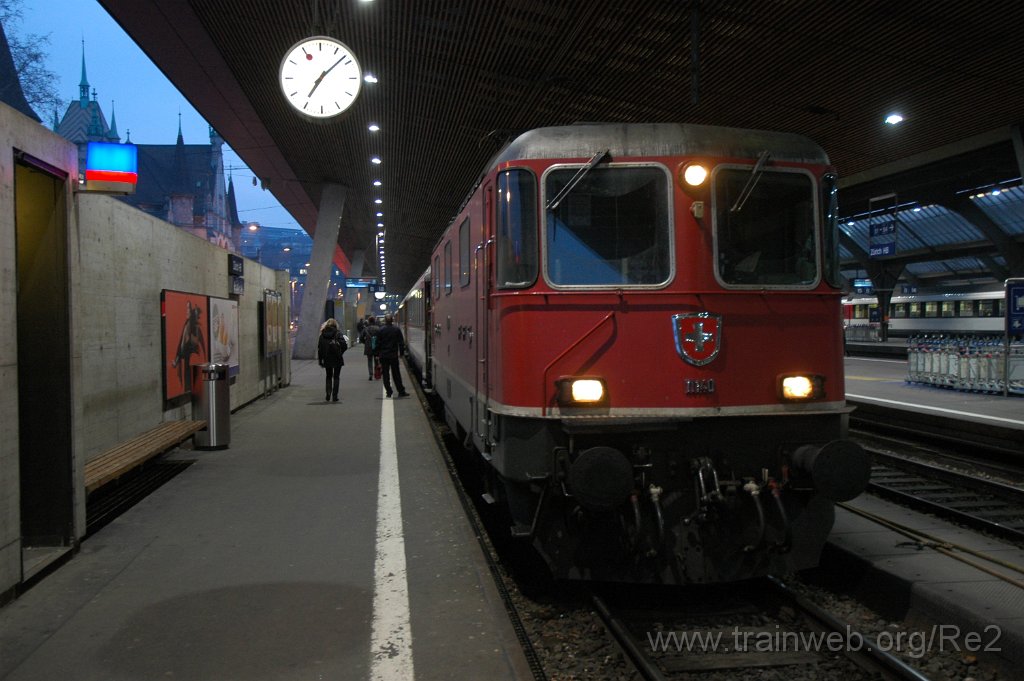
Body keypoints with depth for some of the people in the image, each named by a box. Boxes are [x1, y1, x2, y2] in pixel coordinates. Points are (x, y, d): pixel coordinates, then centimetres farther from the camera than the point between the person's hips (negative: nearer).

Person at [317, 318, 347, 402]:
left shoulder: (323, 334, 1)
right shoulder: (338, 333, -9)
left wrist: (320, 360, 7)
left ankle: (328, 395, 1)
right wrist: (340, 352, 2)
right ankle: (334, 396, 5)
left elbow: (319, 347, 2)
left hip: (327, 359, 2)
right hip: (337, 359, -2)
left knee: (329, 377, 16)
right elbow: (344, 345, -17)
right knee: (336, 377, 8)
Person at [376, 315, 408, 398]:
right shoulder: (397, 329, -3)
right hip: (393, 355, 0)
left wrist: (378, 353, 6)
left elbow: (378, 343, -2)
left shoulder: (381, 330, -5)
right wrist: (401, 352, 9)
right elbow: (401, 342, 0)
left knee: (386, 374, 6)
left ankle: (388, 392, 4)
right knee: (396, 374, 5)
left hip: (383, 355, 0)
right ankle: (401, 392, 4)